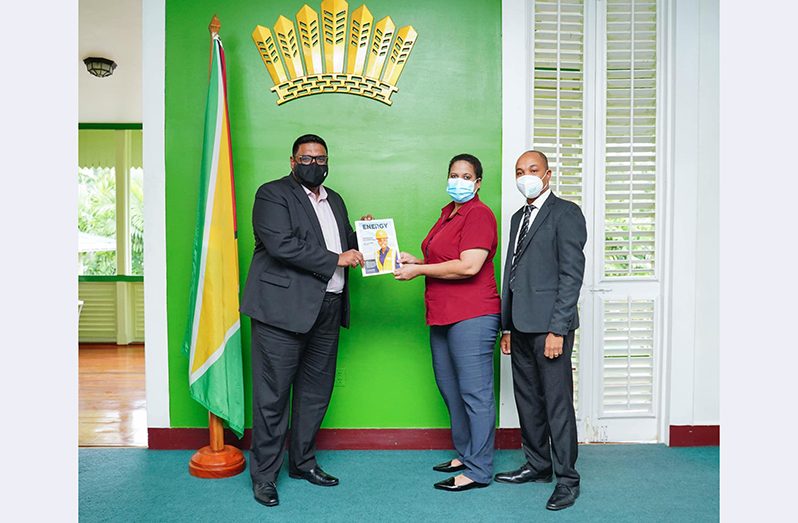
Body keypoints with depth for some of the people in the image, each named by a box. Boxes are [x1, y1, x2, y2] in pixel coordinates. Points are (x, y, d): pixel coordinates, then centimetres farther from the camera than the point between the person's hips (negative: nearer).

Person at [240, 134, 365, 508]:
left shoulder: (334, 200, 20)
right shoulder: (272, 194, -3)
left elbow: (344, 244, 26)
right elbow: (281, 245, -17)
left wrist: (360, 236, 4)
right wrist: (335, 259, -15)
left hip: (327, 310, 7)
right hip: (283, 308, -7)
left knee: (316, 391, 14)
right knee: (273, 394, 0)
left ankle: (302, 461, 31)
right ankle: (264, 474, 16)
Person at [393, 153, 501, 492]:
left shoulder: (479, 214, -10)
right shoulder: (447, 213, 18)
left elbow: (468, 266, -20)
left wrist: (419, 270, -13)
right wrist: (415, 261, 9)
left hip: (471, 316, -10)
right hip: (444, 317, 10)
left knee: (475, 393, -2)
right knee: (450, 389, 17)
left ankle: (479, 471, 9)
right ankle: (464, 454, 32)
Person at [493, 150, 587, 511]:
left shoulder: (566, 213, -6)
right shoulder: (518, 217, 19)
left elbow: (572, 274, -13)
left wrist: (557, 329, -17)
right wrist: (507, 325, 15)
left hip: (549, 325, -8)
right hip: (521, 327, 8)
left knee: (557, 403, 0)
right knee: (527, 399, 15)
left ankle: (567, 478, 14)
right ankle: (537, 465, 31)